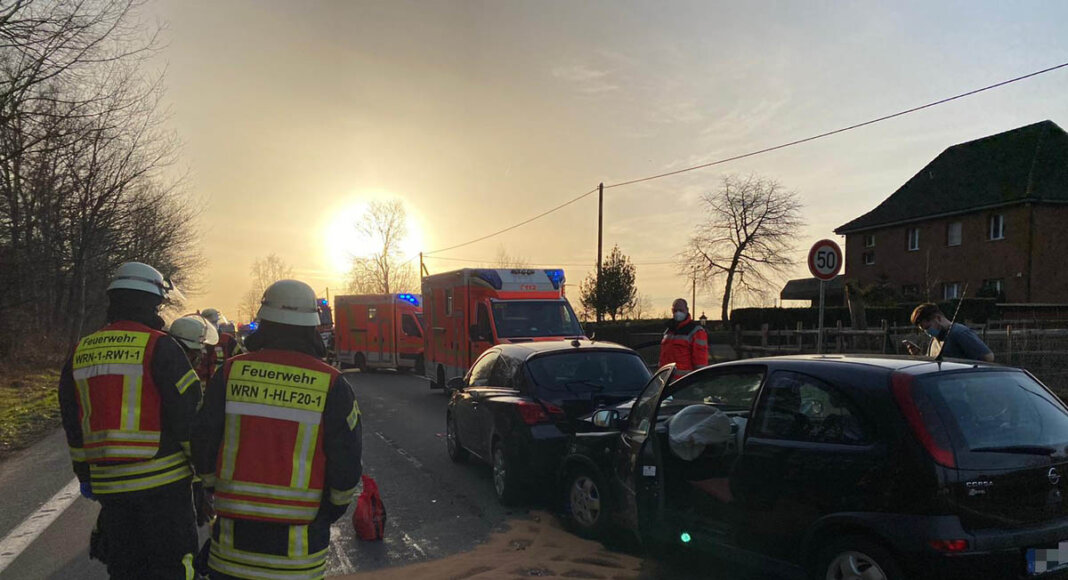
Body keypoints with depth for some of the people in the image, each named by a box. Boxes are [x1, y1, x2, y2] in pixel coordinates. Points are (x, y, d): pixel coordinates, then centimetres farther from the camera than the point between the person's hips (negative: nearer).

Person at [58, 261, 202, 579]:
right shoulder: (159, 346, -11)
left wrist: (84, 474, 24)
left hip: (108, 483, 6)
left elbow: (73, 425, 15)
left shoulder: (79, 353, 8)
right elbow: (188, 415, -12)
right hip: (162, 480, -5)